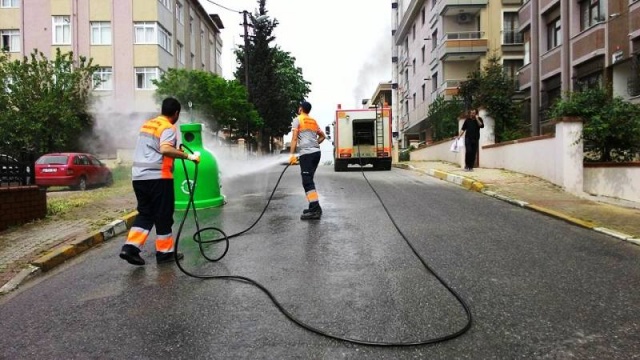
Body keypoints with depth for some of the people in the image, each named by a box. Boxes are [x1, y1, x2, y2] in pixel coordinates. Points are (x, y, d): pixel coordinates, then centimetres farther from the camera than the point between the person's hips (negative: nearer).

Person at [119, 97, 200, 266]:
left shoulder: (147, 124, 18)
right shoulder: (168, 128, -9)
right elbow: (165, 149, -27)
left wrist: (176, 152, 33)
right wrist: (188, 156, -25)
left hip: (138, 176, 8)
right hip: (158, 177, -8)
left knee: (145, 213, 15)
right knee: (163, 215, 4)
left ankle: (130, 247, 3)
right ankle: (165, 252, 12)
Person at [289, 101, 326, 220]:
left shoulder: (297, 120, 3)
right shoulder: (313, 121, 22)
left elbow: (294, 138, -7)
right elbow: (322, 136, 26)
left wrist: (292, 154, -11)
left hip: (306, 153, -7)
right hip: (316, 152, 7)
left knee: (307, 181, -12)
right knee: (309, 180, 15)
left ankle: (315, 209, -20)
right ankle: (313, 207, 15)